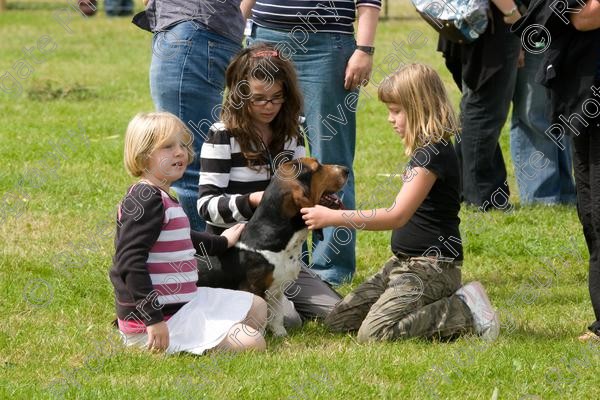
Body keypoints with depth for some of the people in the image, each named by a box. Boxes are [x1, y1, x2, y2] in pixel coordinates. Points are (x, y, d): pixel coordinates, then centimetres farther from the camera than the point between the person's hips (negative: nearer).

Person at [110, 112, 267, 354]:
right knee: (251, 343, -16)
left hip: (182, 302, 11)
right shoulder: (145, 200, -20)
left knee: (257, 308, 22)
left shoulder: (162, 198, 14)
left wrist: (221, 243, 51)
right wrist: (153, 320, -29)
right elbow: (129, 261, -27)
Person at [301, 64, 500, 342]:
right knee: (339, 321, 6)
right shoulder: (425, 151, 15)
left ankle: (465, 311, -11)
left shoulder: (434, 154, -18)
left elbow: (397, 216, -25)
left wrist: (333, 217, -22)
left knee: (374, 332, -26)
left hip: (431, 266, -10)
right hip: (404, 263, 10)